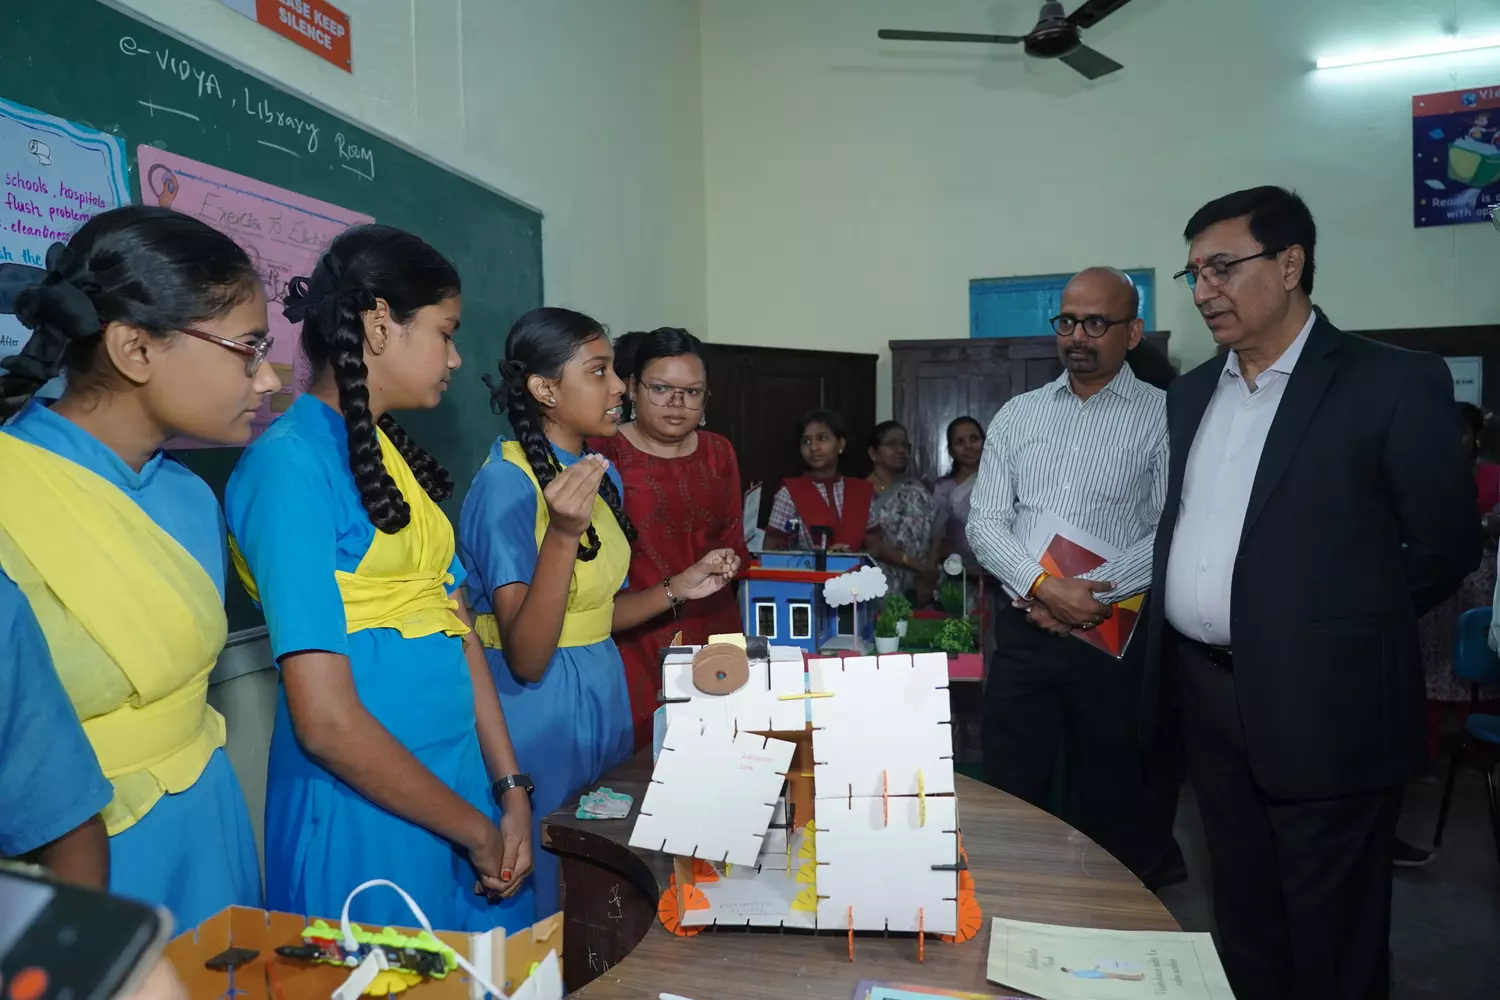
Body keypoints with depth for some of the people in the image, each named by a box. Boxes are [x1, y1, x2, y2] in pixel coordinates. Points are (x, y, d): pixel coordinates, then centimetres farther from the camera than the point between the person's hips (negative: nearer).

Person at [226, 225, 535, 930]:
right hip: (365, 809, -7)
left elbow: (457, 630, 6)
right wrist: (477, 829, -10)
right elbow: (326, 721, -20)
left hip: (459, 782, 8)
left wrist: (511, 792, 1)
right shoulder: (290, 461, -17)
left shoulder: (394, 453, 8)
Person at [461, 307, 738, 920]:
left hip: (603, 696, 8)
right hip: (539, 707, -8)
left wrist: (679, 589, 3)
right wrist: (564, 533, -32)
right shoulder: (506, 483, -18)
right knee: (543, 914, 8)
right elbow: (526, 658, -23)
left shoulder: (601, 474, 6)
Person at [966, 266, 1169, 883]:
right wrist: (1044, 588, -13)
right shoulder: (1017, 416, 9)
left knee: (1115, 808, 12)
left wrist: (1096, 593, -17)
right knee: (1007, 802, 10)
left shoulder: (1163, 416, -1)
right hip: (1023, 634, 3)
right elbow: (985, 524, 2)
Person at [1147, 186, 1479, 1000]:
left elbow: (1447, 545, -6)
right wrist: (1173, 639, 6)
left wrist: (1331, 628, -1)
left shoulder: (1393, 384, -9)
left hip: (1320, 703, -5)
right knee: (1243, 919, 20)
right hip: (1209, 694, 6)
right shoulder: (1192, 392, 10)